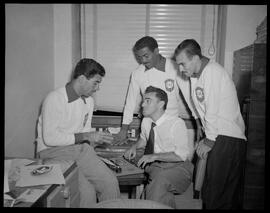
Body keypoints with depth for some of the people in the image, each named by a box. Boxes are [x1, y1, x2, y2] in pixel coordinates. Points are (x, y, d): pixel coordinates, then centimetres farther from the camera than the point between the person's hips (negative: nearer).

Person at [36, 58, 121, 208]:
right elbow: (50, 138, -19)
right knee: (86, 191, -24)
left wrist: (98, 138, -2)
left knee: (110, 183, -14)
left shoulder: (89, 100, 9)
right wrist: (86, 136, -19)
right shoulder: (54, 99, -15)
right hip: (52, 151, -6)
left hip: (79, 149, 6)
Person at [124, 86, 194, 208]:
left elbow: (181, 155, -21)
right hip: (155, 165, 5)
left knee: (160, 179, -35)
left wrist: (154, 156, -23)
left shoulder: (176, 123, -15)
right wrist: (134, 147, 4)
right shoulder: (146, 122, 5)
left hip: (179, 166, -4)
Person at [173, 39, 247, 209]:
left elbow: (213, 112, -15)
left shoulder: (213, 72, -14)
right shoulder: (196, 75, 14)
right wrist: (206, 137, 8)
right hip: (218, 137, 9)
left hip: (228, 139, -9)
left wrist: (209, 141, -7)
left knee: (216, 194, -5)